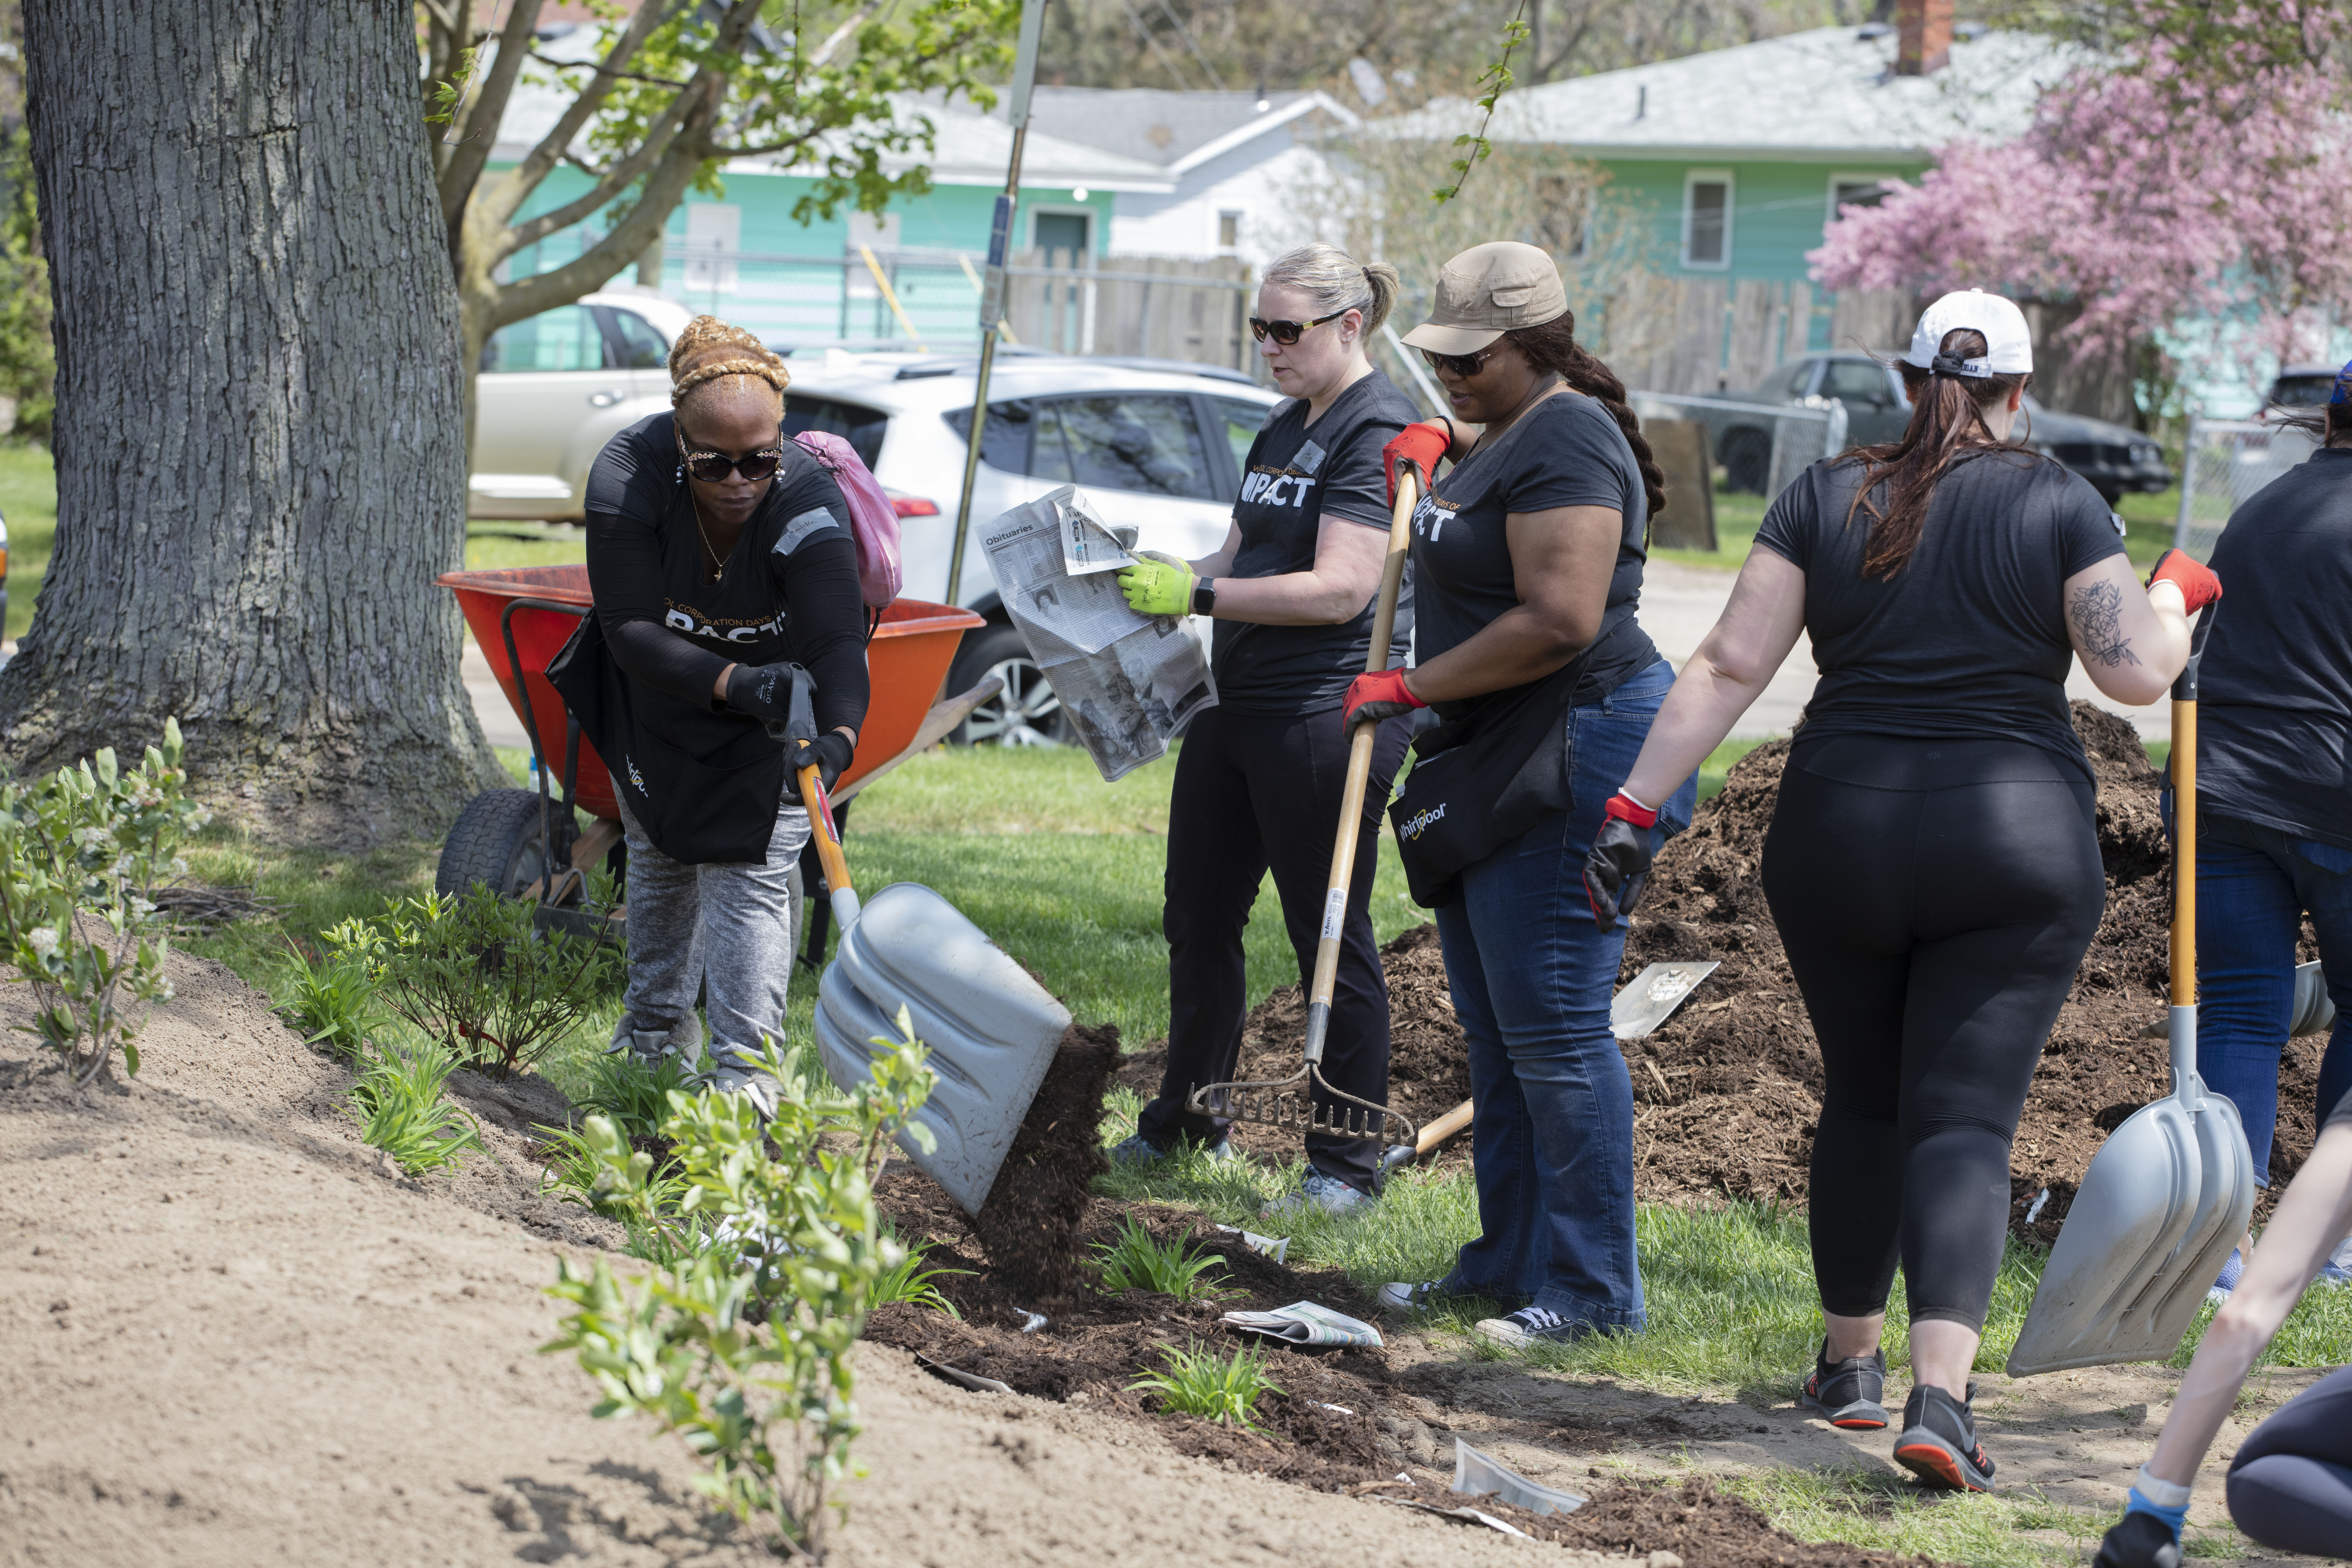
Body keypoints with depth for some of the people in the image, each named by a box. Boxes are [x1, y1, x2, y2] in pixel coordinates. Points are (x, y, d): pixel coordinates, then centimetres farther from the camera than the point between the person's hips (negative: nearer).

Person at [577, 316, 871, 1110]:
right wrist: (735, 683, -49)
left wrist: (836, 738, -66)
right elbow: (632, 629, -34)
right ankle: (656, 1032, 40)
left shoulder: (809, 505, -36)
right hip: (660, 702, 3)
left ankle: (744, 1076, -9)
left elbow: (838, 644, -47)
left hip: (771, 704, -2)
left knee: (748, 879, -11)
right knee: (659, 863, 19)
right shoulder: (628, 474, -33)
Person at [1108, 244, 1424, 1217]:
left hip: (1327, 717, -9)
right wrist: (1157, 579, 3)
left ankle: (1348, 1165, 7)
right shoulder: (1282, 431, 16)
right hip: (1237, 708, 9)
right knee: (1198, 921, 15)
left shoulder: (1378, 433, -13)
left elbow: (1340, 588, -21)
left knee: (1330, 937, -2)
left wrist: (1197, 594, -21)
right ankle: (1186, 1123, 31)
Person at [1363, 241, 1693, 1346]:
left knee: (1553, 1031, -9)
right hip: (1495, 762, 11)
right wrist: (1438, 445, 20)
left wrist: (1414, 687, -18)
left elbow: (1559, 621, -26)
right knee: (1496, 1035, 14)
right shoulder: (1512, 431, 15)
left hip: (1572, 756, -11)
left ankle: (1597, 1292, -4)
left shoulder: (1563, 445, -17)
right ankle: (1508, 1264, 22)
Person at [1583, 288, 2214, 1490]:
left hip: (1839, 838, 3)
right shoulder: (2059, 507, -2)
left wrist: (1635, 806, -2)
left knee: (1863, 1099, 20)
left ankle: (1849, 1362, 29)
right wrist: (2175, 597, 14)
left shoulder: (1827, 497, 3)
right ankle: (1940, 1395, -19)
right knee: (1966, 1118, -4)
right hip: (2016, 848, -2)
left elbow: (1729, 666, -2)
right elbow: (2138, 673, -7)